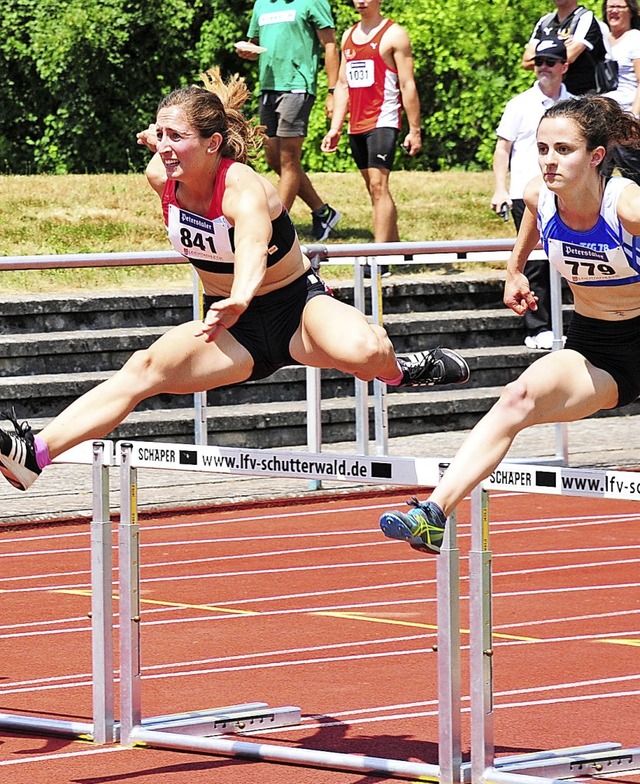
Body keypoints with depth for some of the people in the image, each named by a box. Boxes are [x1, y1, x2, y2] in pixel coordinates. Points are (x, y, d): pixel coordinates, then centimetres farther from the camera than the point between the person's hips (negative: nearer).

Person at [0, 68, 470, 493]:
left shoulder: (243, 188, -30)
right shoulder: (162, 177, -12)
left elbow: (253, 244, -54)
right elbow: (164, 150, 14)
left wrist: (240, 300, -72)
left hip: (297, 306, -5)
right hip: (235, 330, 5)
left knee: (365, 352, -37)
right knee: (144, 370, -20)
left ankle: (399, 371, 0)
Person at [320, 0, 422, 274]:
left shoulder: (393, 35, -3)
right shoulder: (349, 36, 17)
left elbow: (408, 85, -5)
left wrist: (414, 131, -9)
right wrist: (335, 128, 12)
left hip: (383, 122, -7)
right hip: (357, 125, 7)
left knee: (378, 185, -16)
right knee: (374, 189, 9)